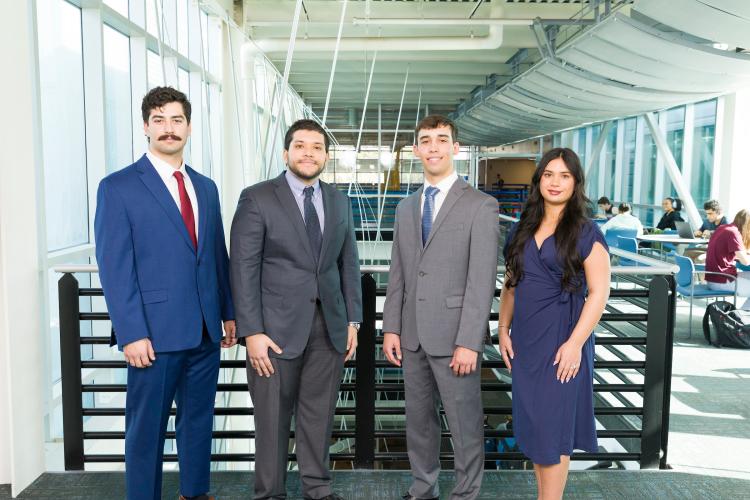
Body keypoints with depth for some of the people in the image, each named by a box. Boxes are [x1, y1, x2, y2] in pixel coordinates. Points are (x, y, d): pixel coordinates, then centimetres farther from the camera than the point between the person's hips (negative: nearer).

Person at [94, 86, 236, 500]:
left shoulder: (206, 187, 12)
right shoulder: (118, 187, -6)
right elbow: (115, 268, -10)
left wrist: (228, 311, 11)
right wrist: (131, 334, -15)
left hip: (205, 331, 6)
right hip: (156, 333, -5)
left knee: (199, 420, 17)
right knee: (147, 428, 8)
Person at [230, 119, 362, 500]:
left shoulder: (339, 201, 10)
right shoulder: (257, 198, -5)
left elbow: (349, 264, 13)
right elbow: (244, 269, -9)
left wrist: (352, 320, 8)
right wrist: (252, 331, -13)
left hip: (329, 326, 4)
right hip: (278, 327, -4)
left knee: (319, 414, 12)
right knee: (273, 417, 7)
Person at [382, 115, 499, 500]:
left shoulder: (481, 206, -7)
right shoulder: (406, 207, 12)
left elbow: (482, 280, -12)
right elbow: (397, 273, 12)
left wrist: (469, 342, -16)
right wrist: (391, 327, 6)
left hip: (453, 336, -5)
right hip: (412, 335, 6)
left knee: (464, 426, 6)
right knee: (418, 420, 17)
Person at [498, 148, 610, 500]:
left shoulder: (586, 233, -6)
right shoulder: (523, 230, 9)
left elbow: (599, 293, -10)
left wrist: (575, 343, -16)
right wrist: (504, 330, 6)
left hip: (562, 342, -5)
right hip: (525, 341, 5)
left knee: (553, 427, 1)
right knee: (533, 424, 12)